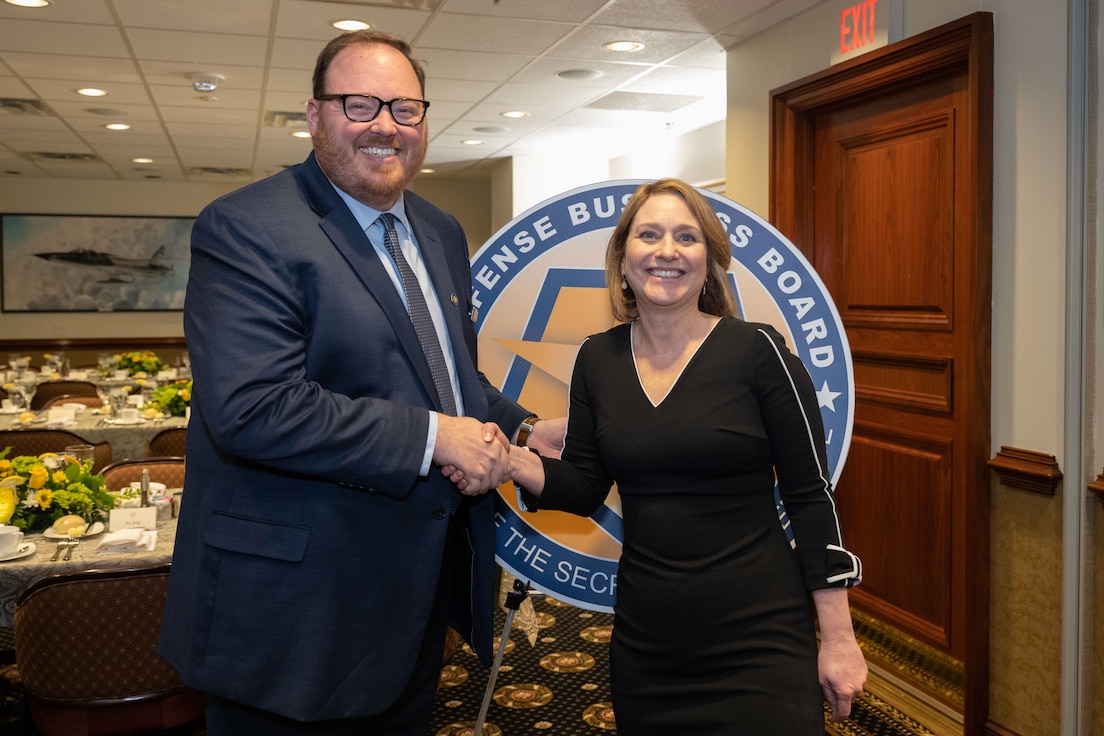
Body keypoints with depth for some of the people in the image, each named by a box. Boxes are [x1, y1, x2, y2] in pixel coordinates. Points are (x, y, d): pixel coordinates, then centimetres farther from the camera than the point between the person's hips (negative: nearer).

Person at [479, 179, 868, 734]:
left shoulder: (756, 350, -10)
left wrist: (838, 637, -7)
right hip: (643, 641, 4)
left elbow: (811, 498, -7)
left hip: (758, 640, -4)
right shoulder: (597, 359, 3)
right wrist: (513, 462, -14)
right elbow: (585, 488, 6)